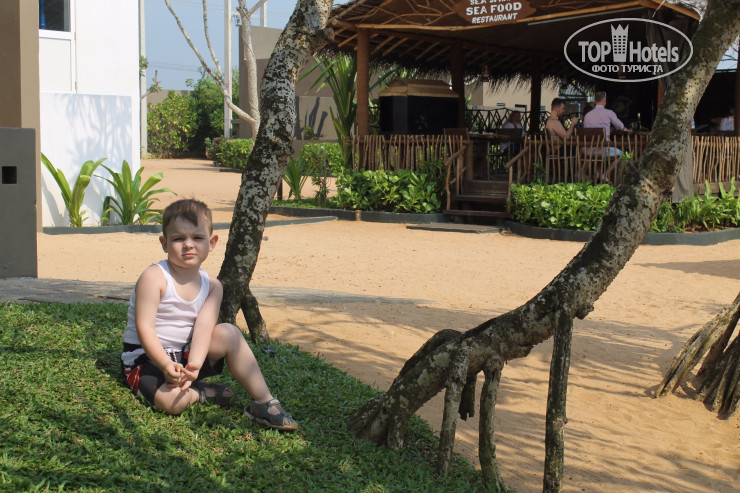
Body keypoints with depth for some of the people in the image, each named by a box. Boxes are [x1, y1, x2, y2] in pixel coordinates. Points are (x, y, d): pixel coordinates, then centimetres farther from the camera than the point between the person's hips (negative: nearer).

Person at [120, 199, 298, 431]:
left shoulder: (212, 286, -1)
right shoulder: (154, 277, -17)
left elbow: (204, 326, -16)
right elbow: (144, 328, -21)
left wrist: (194, 365, -34)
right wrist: (166, 365, -36)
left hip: (185, 353, 5)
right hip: (146, 357, -5)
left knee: (228, 333, -17)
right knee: (170, 400, -35)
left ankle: (264, 401, -13)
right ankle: (201, 393, -1)